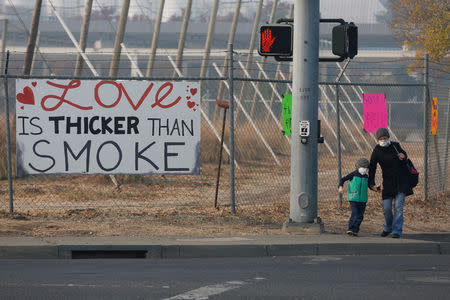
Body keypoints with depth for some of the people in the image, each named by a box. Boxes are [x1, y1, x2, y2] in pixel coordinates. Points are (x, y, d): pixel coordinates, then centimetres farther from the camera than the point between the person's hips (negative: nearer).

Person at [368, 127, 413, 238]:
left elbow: (404, 154, 21)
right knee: (386, 207, -2)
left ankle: (397, 231, -10)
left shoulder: (395, 146, 2)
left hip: (401, 181, 0)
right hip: (388, 182, 0)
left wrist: (403, 157, -5)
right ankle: (388, 228, 26)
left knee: (398, 207, -10)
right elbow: (372, 168, -5)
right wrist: (372, 184, -15)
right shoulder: (377, 151, -4)